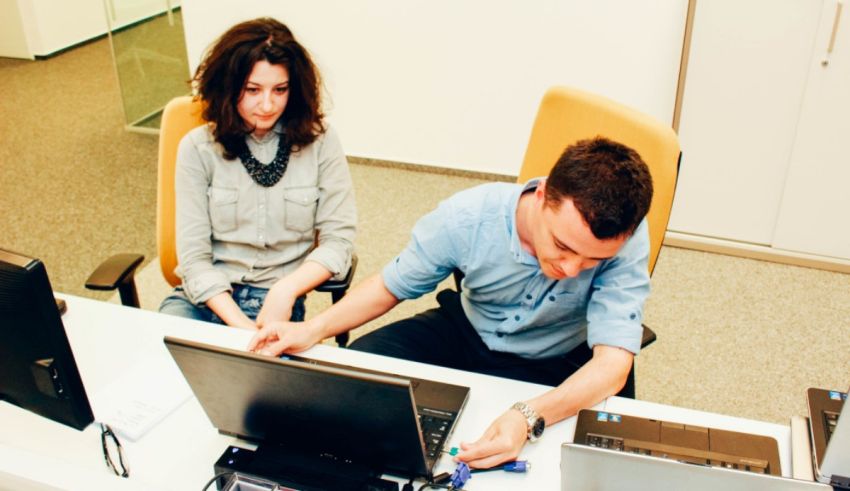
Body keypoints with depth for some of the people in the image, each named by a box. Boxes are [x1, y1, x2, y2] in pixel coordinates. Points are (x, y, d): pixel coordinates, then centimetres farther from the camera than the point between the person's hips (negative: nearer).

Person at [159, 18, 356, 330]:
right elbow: (194, 255, -5)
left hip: (278, 300, 0)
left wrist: (286, 290, -19)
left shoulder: (319, 141, -3)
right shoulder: (198, 148, -2)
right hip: (207, 295, 1)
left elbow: (338, 238, -2)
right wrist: (241, 325, -18)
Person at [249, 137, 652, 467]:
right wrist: (314, 329, -23)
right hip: (464, 330, 2)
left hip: (550, 368, -2)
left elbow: (613, 362, -36)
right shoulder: (466, 217, -26)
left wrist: (528, 417, -53)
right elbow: (390, 287, -9)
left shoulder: (625, 238, -31)